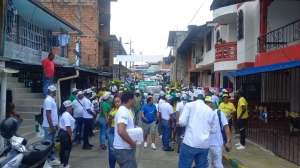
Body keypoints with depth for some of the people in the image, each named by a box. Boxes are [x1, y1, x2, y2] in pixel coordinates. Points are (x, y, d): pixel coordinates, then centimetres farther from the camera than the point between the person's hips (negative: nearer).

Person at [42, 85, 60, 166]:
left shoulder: (51, 99, 12)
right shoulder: (48, 100, -18)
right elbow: (48, 115, -21)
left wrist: (55, 125, 19)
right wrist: (52, 127, -21)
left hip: (52, 125, 10)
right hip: (49, 126, -10)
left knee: (52, 142, 15)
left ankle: (52, 158, 24)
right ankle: (50, 159, 5)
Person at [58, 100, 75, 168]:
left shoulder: (64, 114, 12)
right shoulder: (67, 115, -22)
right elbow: (68, 127, -27)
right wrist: (71, 136, -22)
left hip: (62, 132, 11)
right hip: (65, 134, -11)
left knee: (62, 148, 16)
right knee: (67, 149, -2)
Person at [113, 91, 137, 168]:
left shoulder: (124, 110, 11)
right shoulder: (124, 112, -21)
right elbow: (121, 131, -34)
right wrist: (132, 142, -23)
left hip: (125, 148, 10)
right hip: (124, 149, -10)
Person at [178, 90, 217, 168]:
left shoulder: (190, 105, -1)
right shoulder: (211, 111, 13)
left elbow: (182, 122, -8)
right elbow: (214, 130, 18)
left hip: (190, 143, -4)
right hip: (205, 145, 5)